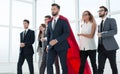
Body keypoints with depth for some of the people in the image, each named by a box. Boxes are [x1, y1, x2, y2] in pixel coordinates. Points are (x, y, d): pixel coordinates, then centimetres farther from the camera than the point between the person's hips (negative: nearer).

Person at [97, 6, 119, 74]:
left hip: (110, 47, -5)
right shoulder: (100, 24, 22)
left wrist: (102, 34, -18)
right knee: (100, 67, -3)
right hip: (101, 48, 5)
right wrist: (99, 47, 16)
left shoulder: (111, 20, 2)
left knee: (113, 67, 3)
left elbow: (114, 31, -16)